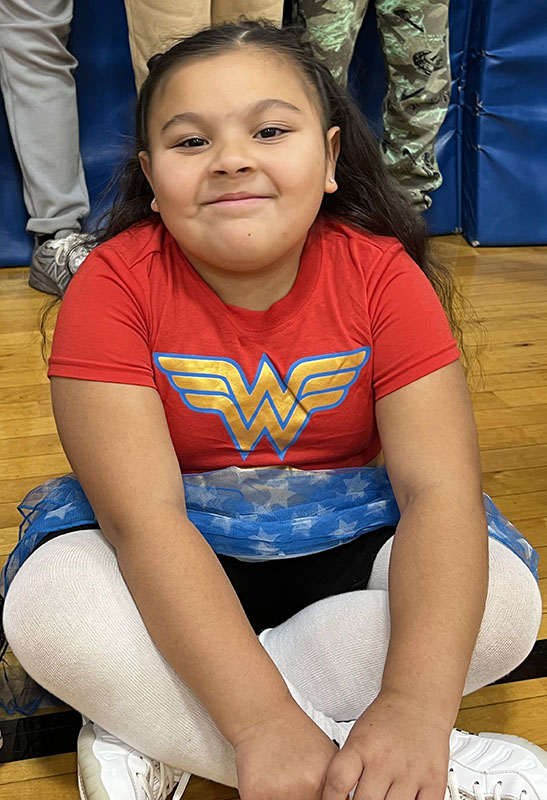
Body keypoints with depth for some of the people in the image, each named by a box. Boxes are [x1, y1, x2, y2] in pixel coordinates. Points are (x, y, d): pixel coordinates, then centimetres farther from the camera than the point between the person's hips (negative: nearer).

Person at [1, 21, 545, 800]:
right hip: (172, 555, -1)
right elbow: (143, 516, -27)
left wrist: (414, 705, -39)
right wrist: (263, 720, -38)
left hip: (342, 537, 2)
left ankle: (147, 730, -19)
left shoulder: (384, 274, -14)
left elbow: (439, 486, -23)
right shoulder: (113, 285, -17)